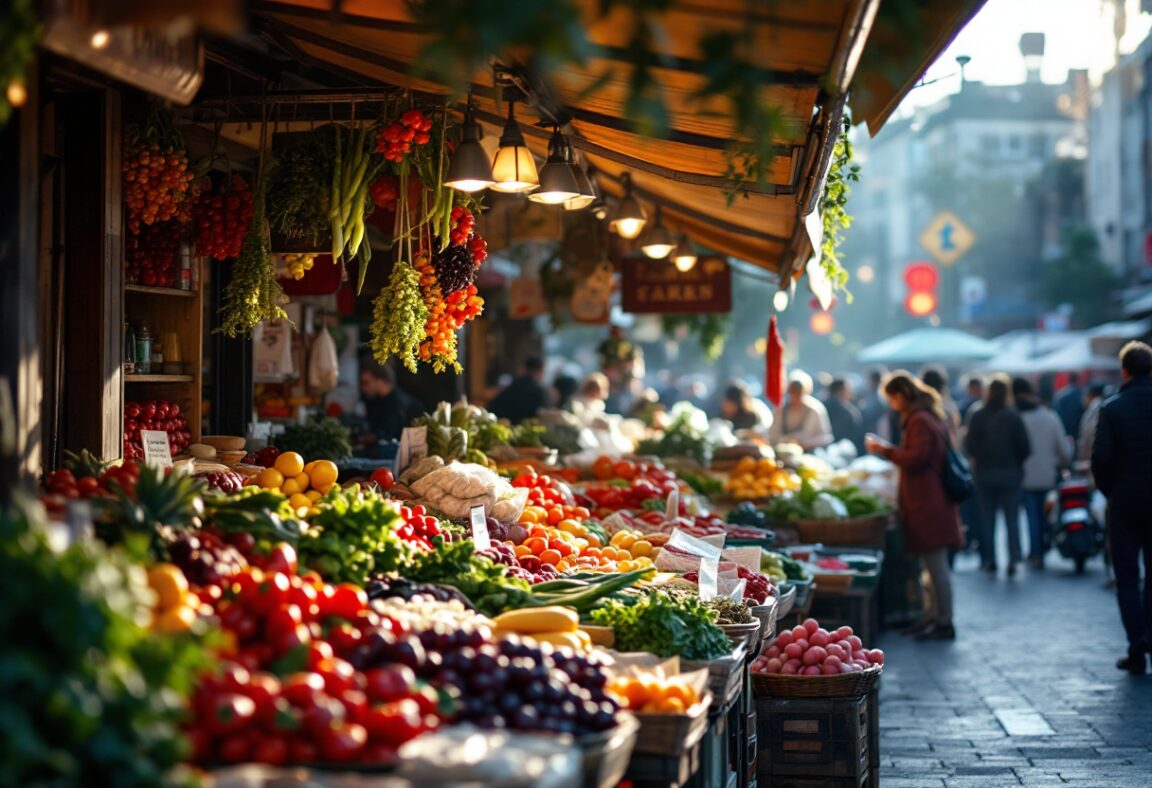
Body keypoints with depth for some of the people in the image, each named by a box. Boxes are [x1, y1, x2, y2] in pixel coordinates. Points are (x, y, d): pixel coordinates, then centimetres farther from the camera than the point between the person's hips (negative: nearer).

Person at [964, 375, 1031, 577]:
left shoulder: (977, 417, -6)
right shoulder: (1013, 416, -8)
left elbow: (969, 447, -6)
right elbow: (1025, 448, -7)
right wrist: (1017, 462, 11)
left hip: (984, 474, 1)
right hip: (1010, 474, -1)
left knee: (988, 519, 11)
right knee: (1012, 519, 5)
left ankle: (990, 560, 11)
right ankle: (1013, 561, -4)